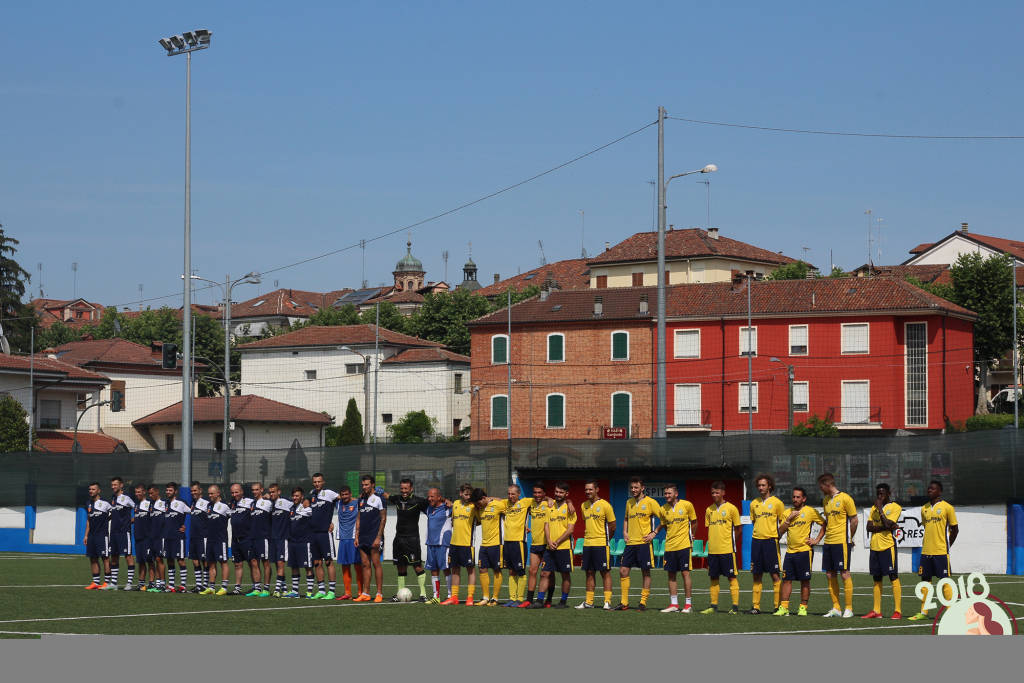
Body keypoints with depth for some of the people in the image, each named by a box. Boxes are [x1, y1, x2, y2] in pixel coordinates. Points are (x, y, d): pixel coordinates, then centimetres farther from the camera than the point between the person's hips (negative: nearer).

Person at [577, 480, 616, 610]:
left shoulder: (605, 505, -7)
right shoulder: (584, 506, 12)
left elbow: (612, 526, -2)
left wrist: (603, 538, 4)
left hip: (601, 544, -6)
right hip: (587, 544, 6)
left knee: (605, 572, -4)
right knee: (590, 573, 8)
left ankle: (607, 601, -4)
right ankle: (588, 602, 11)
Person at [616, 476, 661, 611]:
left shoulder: (650, 502, -5)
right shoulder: (629, 503, 13)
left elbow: (664, 518, -5)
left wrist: (654, 533, -11)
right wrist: (625, 532, 13)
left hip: (644, 543, -6)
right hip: (630, 543, 6)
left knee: (645, 572, 0)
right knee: (623, 571, 1)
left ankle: (643, 602, 6)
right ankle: (624, 602, 7)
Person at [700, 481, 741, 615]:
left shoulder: (731, 508, -3)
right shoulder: (709, 510, 11)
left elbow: (737, 528, 3)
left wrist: (730, 541, 3)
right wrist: (711, 541, 7)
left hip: (727, 549, -5)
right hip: (712, 549, 5)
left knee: (732, 577, -3)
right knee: (713, 578, 8)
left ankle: (735, 606, -2)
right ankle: (713, 606, 13)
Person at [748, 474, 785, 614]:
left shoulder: (777, 503, 0)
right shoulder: (754, 503, 13)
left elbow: (783, 523, 3)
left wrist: (777, 535, -6)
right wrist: (759, 532, 9)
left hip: (771, 541, -5)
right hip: (756, 541, 5)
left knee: (774, 575, -5)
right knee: (756, 575, 6)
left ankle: (777, 606, -2)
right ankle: (755, 606, 8)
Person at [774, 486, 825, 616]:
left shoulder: (810, 511, -1)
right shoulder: (787, 513, 12)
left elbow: (824, 524, 1)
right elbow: (780, 531, 7)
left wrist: (817, 540, -4)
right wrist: (789, 519, -6)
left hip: (805, 551, -4)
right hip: (790, 551, 4)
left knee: (805, 581, -1)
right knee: (786, 580, 1)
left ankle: (803, 608, 6)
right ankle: (783, 608, 2)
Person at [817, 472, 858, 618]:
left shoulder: (845, 498, -8)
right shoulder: (826, 500, 15)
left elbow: (854, 520, -5)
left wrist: (849, 539, -3)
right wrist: (819, 538, 14)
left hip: (841, 542, -7)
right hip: (828, 542, 7)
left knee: (844, 573, -6)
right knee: (830, 574, 6)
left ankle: (849, 608, -2)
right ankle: (836, 608, 11)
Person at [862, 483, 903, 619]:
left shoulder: (895, 507, -4)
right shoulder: (874, 508, 15)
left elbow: (887, 524, -17)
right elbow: (869, 527, 4)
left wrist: (880, 508, -10)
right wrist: (885, 527, -11)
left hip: (888, 546, -7)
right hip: (874, 546, 7)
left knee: (893, 577, -6)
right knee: (877, 579, 8)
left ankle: (898, 610, -6)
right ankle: (876, 611, 12)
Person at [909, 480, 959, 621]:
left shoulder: (947, 507, -5)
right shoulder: (924, 508, 12)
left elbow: (955, 529, 0)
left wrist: (946, 546, 1)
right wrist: (928, 543, 14)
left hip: (941, 551, -6)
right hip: (926, 551, 6)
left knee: (945, 581, -4)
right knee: (925, 580, 7)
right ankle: (923, 612, 12)